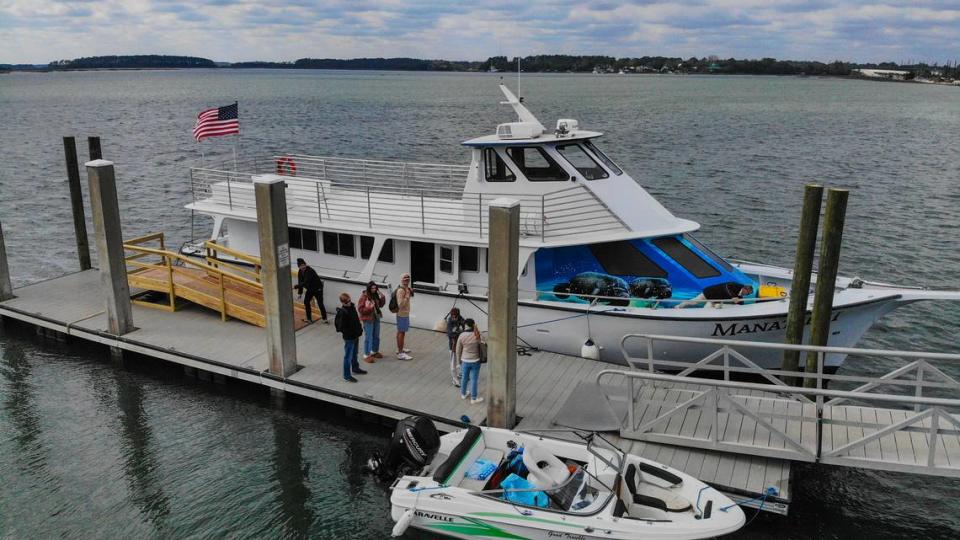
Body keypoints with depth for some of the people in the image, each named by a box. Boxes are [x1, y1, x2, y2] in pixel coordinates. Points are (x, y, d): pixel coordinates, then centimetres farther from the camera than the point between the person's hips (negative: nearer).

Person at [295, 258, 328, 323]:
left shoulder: (310, 271, -31)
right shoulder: (300, 272, -7)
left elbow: (305, 282, -39)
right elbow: (300, 282, 0)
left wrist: (296, 287, -42)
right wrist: (300, 293, -2)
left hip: (318, 289, -8)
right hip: (310, 289, 8)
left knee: (320, 304, -9)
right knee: (306, 302, 9)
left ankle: (325, 319, 1)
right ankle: (309, 318, 20)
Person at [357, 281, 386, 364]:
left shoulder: (375, 295, 3)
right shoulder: (364, 297, -17)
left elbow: (381, 305, 11)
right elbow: (360, 309, -18)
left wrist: (382, 297, -4)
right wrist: (370, 308, -27)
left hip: (376, 318, 7)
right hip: (368, 320, -7)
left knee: (376, 336, 18)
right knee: (368, 338, -2)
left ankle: (374, 351, 35)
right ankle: (366, 355, 7)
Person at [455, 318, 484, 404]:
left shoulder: (461, 336, -15)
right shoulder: (477, 335, -18)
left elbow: (458, 350, -5)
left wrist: (459, 360, 12)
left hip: (465, 361, 2)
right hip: (475, 361, -2)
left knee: (464, 378, 22)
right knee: (474, 380, 10)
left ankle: (463, 394, 41)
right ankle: (473, 398, 20)